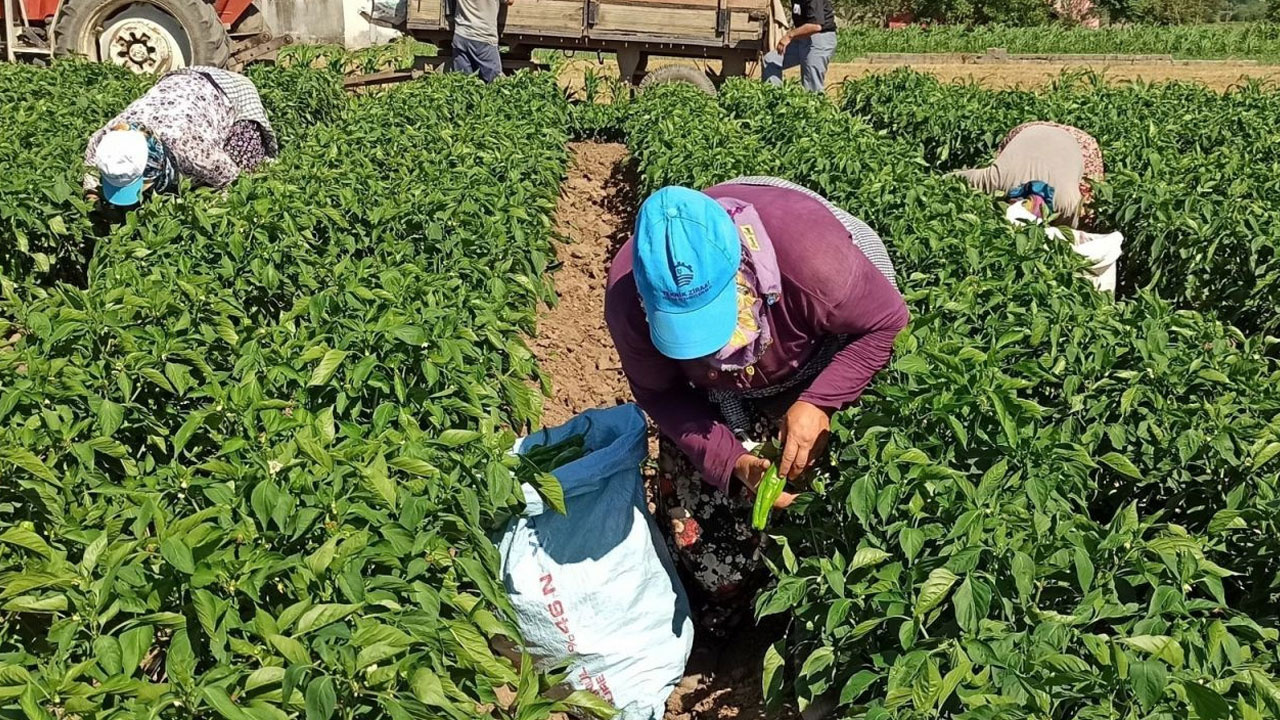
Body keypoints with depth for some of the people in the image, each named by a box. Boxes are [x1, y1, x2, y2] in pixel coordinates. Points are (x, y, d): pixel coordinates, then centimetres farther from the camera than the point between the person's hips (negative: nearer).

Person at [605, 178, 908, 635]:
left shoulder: (808, 252, -45)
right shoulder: (627, 297, -36)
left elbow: (886, 323, -25)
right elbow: (659, 393, -18)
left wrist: (819, 404, -36)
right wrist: (732, 462, -32)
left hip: (814, 374, -1)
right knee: (701, 509, 5)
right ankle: (721, 622, 36)